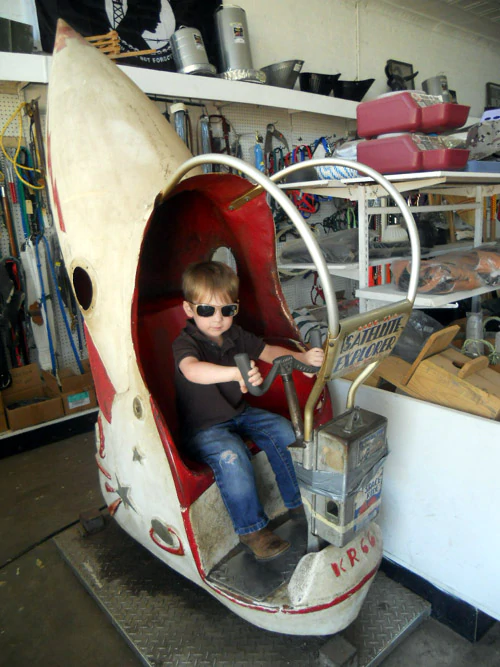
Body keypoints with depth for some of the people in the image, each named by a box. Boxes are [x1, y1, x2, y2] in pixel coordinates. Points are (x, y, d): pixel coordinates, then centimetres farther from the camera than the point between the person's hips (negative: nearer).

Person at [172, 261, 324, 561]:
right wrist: (235, 372, -61)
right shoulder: (185, 342, -20)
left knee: (284, 431, -10)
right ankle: (252, 529, -11)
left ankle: (299, 502, 8)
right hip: (203, 428, -6)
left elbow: (269, 351, 12)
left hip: (240, 414, 7)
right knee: (231, 456, -32)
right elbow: (192, 370, -43)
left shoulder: (236, 336, 4)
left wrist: (303, 357, -6)